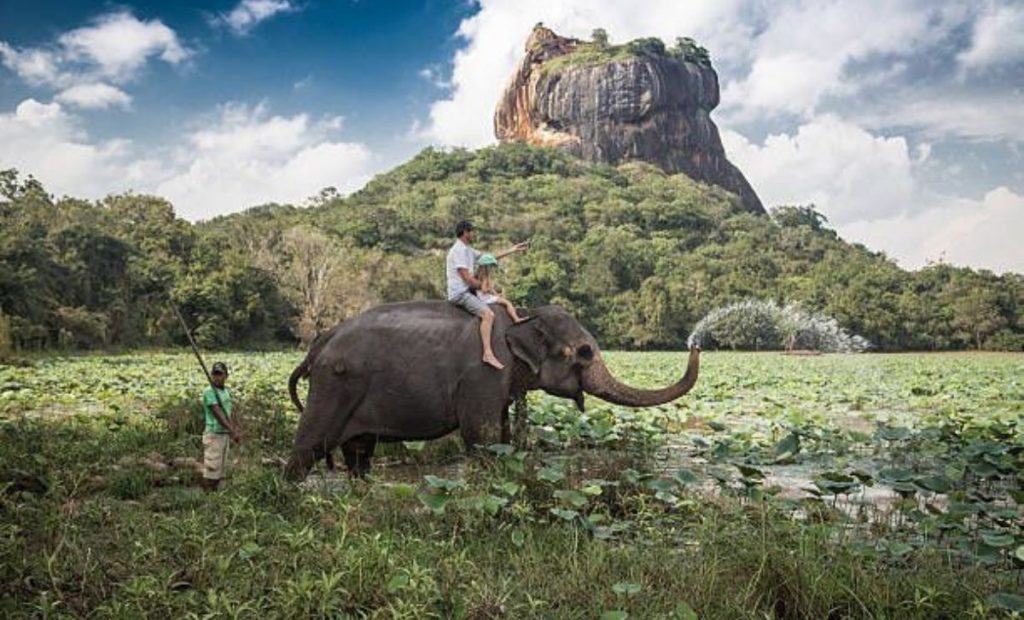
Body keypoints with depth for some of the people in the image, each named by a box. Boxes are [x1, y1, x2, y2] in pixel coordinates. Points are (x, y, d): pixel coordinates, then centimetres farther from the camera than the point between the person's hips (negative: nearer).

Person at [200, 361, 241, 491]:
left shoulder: (226, 391, 11)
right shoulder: (209, 392, -13)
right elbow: (218, 414, -20)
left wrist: (235, 430, 1)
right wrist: (232, 431, -24)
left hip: (225, 435, 8)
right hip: (214, 435, -8)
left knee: (220, 471, 12)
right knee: (211, 470, -5)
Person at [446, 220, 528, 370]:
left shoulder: (467, 250, 17)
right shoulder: (458, 250, -14)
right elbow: (467, 278, -19)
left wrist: (513, 249, 20)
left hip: (467, 291, 11)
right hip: (460, 293, -11)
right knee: (488, 314, -27)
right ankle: (488, 354, -33)